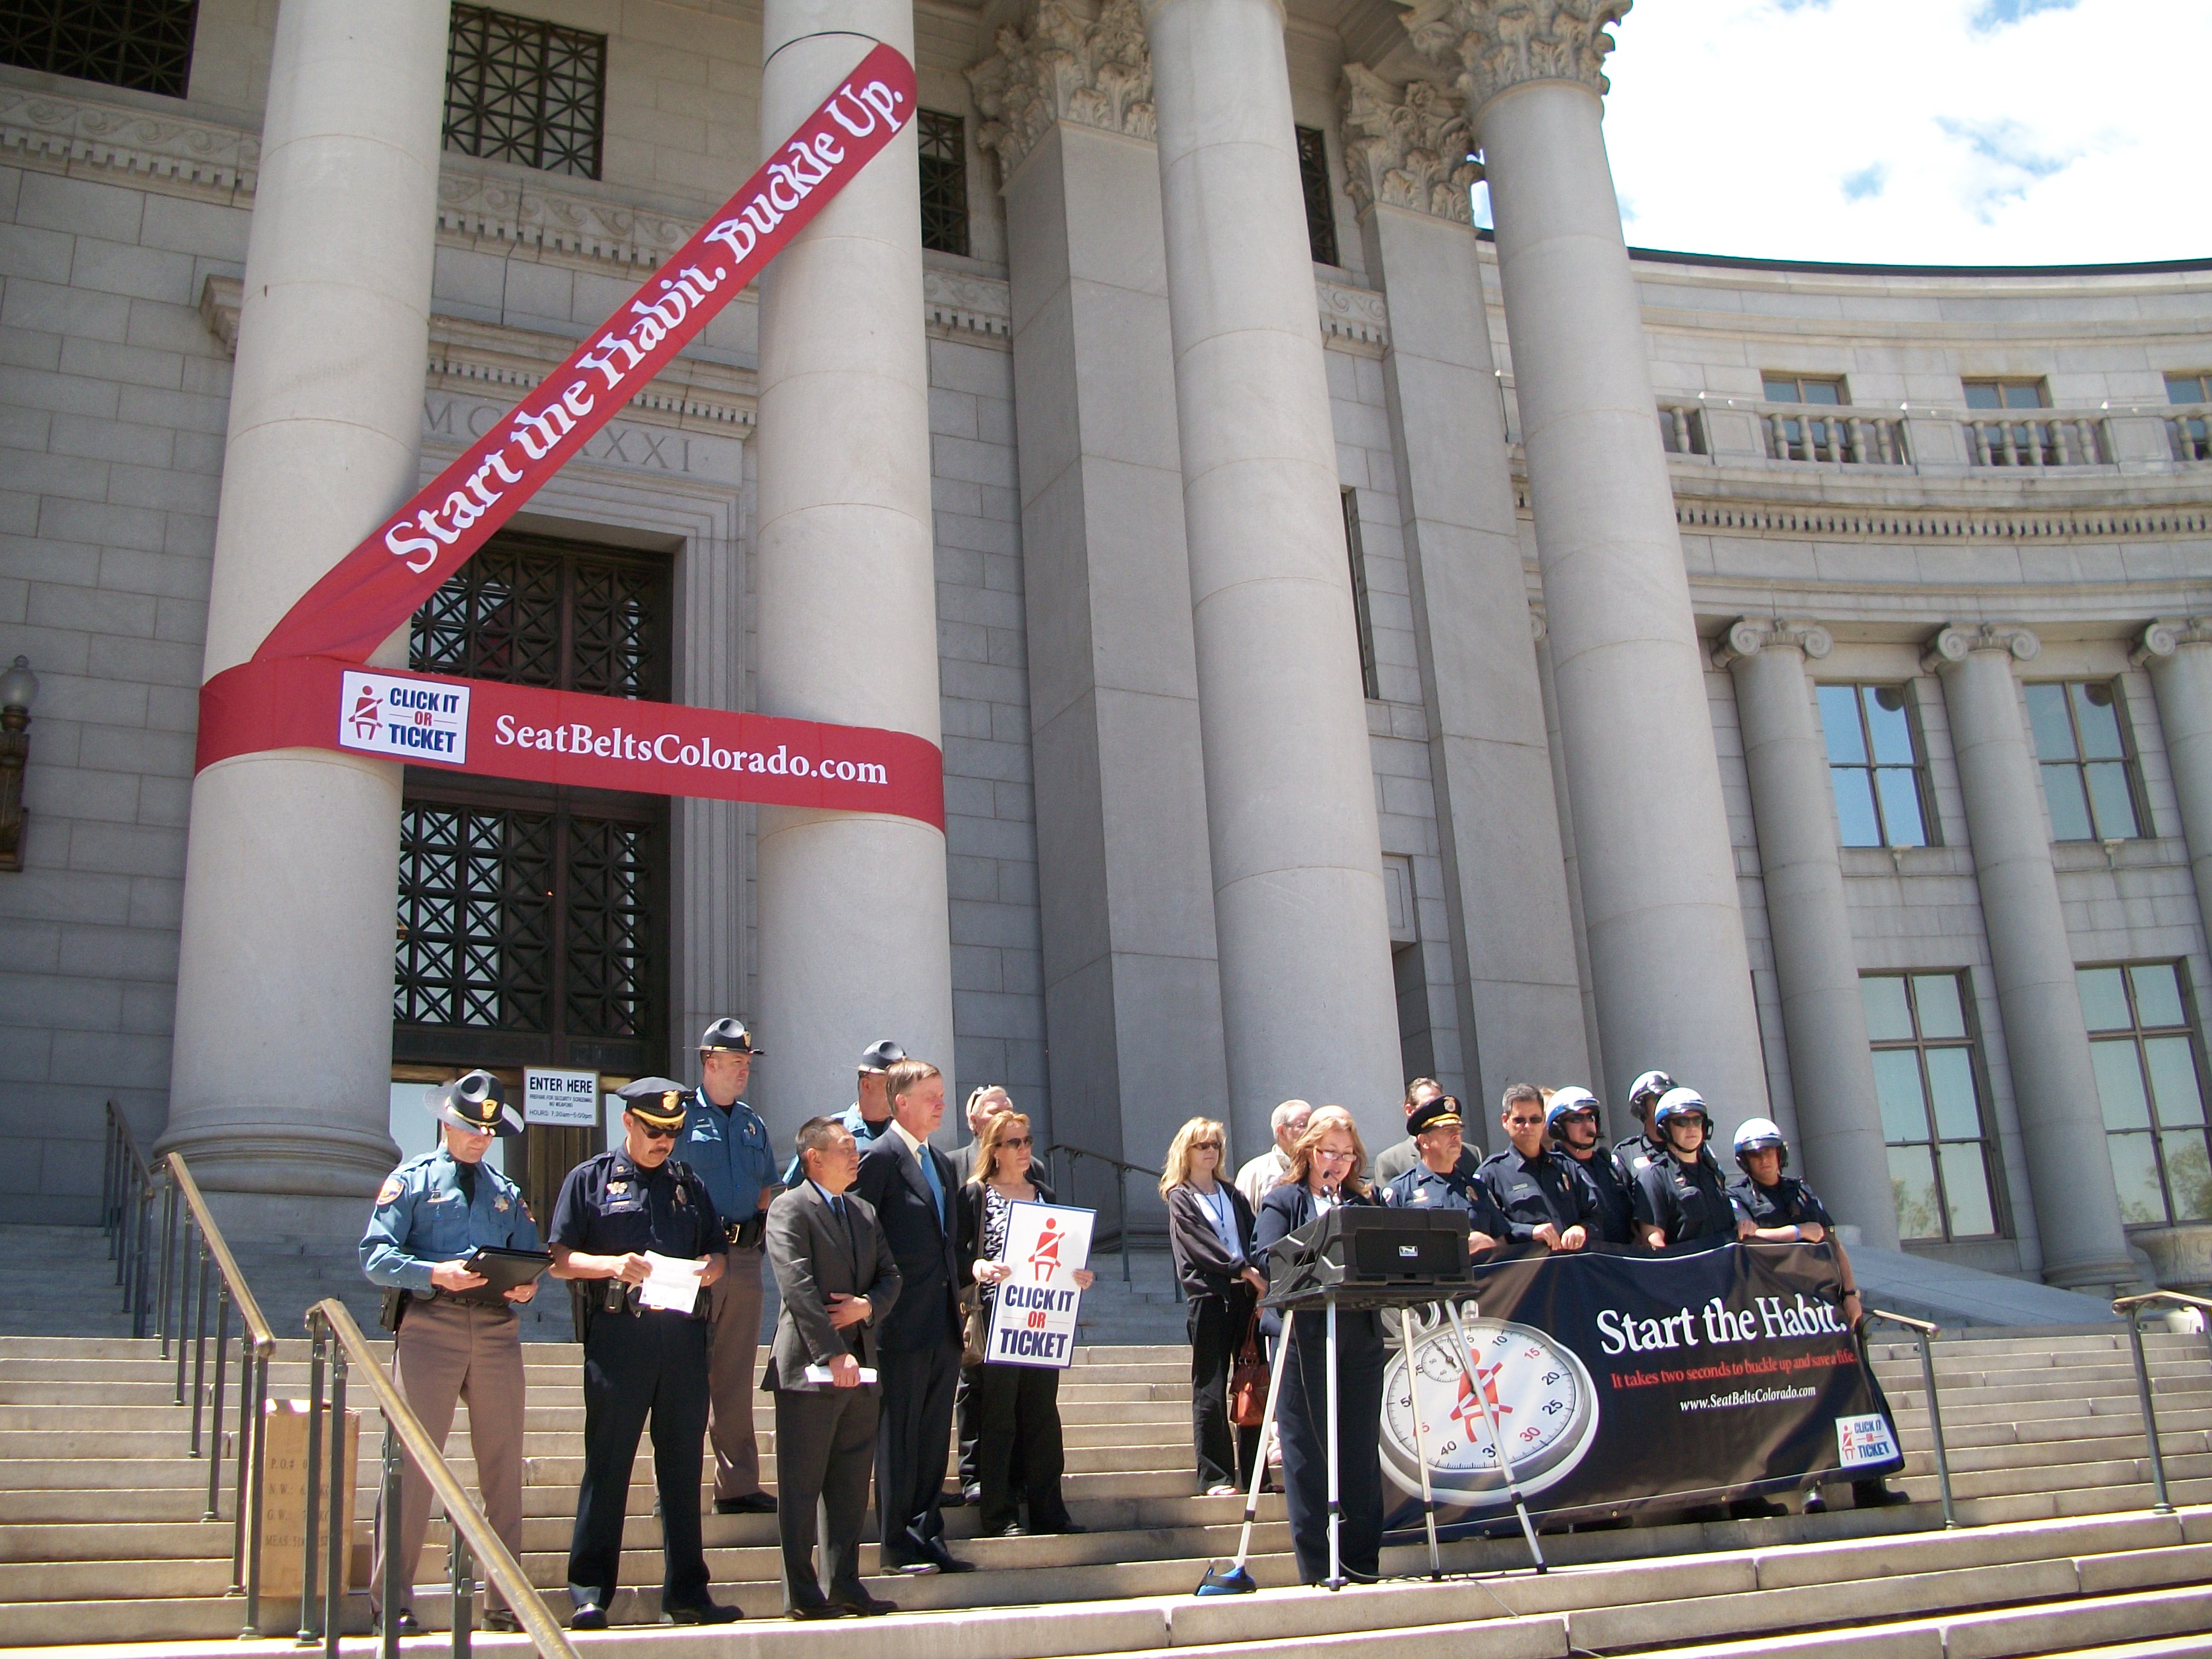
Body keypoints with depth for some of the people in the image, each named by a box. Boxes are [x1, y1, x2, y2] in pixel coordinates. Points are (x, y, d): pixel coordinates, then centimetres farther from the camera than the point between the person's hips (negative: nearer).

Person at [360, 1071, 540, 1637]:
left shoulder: (508, 1193, 22)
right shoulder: (410, 1181, 8)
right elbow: (376, 1256, -3)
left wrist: (526, 1286, -7)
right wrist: (436, 1274, -19)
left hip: (497, 1327, 4)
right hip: (430, 1322, -4)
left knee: (503, 1464, 4)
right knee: (413, 1463, -7)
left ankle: (504, 1602, 10)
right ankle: (393, 1601, 0)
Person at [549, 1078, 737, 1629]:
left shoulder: (690, 1185, 18)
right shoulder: (590, 1180, 7)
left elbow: (718, 1251, 20)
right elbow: (559, 1261, 1)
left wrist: (710, 1267, -3)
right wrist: (611, 1264, -16)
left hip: (683, 1334, 4)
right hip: (618, 1331, -3)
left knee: (683, 1464, 6)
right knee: (607, 1463, -2)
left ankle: (686, 1593, 12)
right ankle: (590, 1592, 4)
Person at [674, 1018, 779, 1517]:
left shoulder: (753, 1124, 17)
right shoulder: (681, 1116, -1)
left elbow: (771, 1188, 24)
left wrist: (768, 1203, 4)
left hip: (745, 1256, 6)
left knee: (736, 1376, 10)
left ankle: (738, 1484, 15)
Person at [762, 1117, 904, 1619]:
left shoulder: (863, 1211, 17)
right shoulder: (789, 1210, -7)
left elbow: (890, 1276, 15)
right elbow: (798, 1287, -16)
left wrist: (867, 1305, -7)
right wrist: (833, 1354, -21)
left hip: (860, 1367, 7)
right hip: (810, 1369, -7)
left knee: (851, 1487, 11)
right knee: (801, 1488, 1)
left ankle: (845, 1585, 19)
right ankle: (801, 1592, 8)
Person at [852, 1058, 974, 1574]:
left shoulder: (943, 1164, 17)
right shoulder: (879, 1158, -8)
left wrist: (959, 1292, 12)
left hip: (945, 1325, 7)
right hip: (903, 1325, -7)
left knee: (934, 1440, 11)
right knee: (899, 1439, 1)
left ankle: (929, 1539, 18)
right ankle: (898, 1545, 8)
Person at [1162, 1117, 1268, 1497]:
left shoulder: (1233, 1195, 20)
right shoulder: (1180, 1198, 6)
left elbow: (1253, 1240, 11)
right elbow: (1202, 1244, -7)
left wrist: (1262, 1282, -6)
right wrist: (1242, 1269, -17)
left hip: (1245, 1294, 4)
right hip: (1207, 1296, -4)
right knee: (1210, 1390, -3)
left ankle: (1252, 1475, 6)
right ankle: (1214, 1477, 0)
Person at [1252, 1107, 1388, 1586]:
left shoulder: (1365, 1202, 16)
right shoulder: (1282, 1201, 6)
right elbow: (1265, 1259, -8)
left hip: (1361, 1334, 4)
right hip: (1304, 1335, -3)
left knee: (1361, 1450, 6)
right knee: (1308, 1452, -1)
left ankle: (1363, 1561, 13)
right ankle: (1316, 1569, 5)